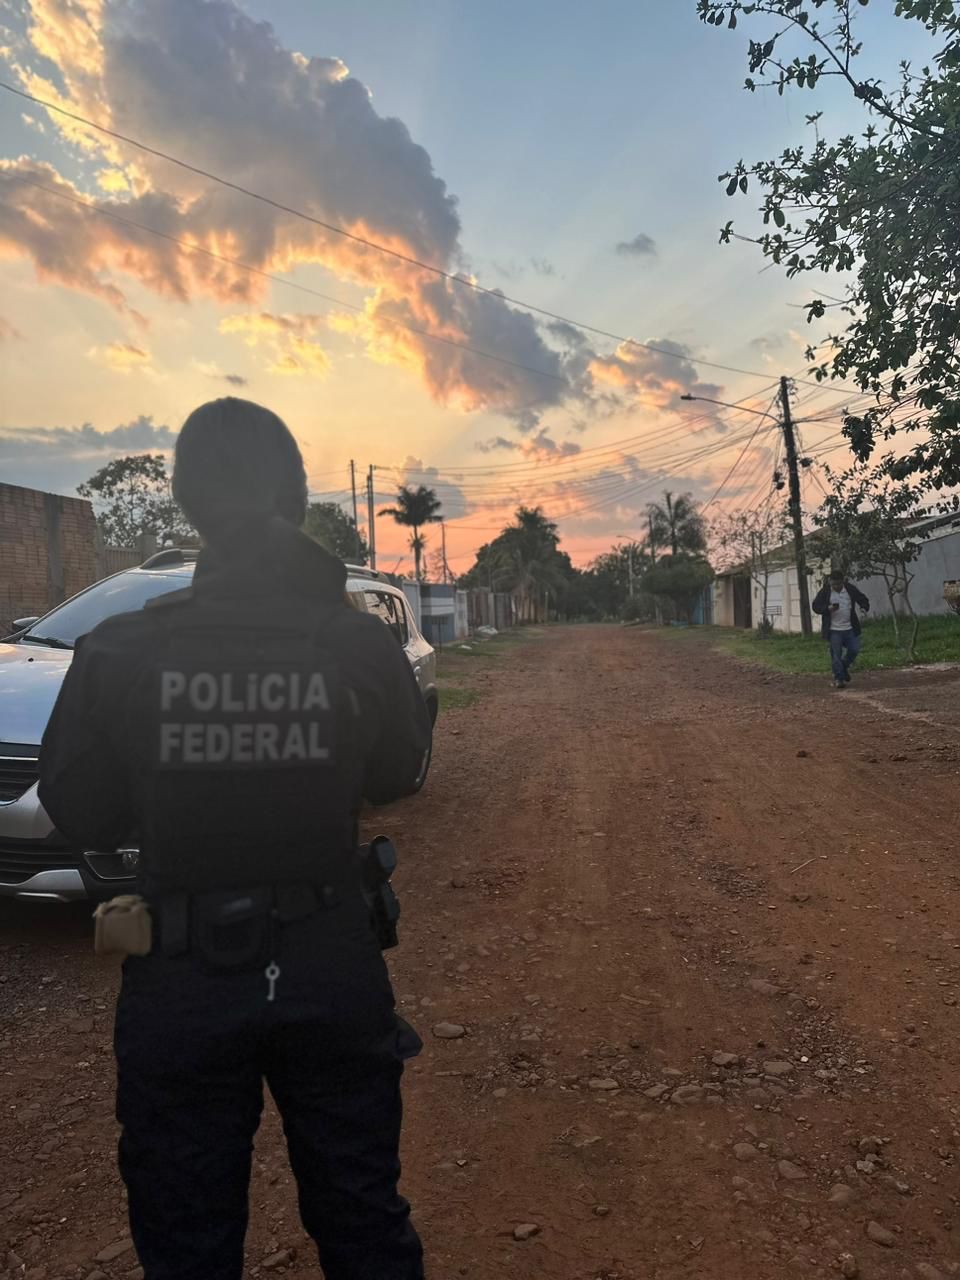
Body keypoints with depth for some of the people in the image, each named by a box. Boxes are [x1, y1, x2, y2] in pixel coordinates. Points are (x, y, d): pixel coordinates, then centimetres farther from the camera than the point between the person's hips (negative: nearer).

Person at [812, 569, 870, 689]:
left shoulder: (851, 589, 2)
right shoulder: (824, 591, -5)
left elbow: (862, 599, 13)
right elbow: (816, 606, -3)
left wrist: (865, 607, -10)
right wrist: (828, 609, -22)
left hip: (850, 629, 3)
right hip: (834, 630, -3)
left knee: (854, 650, 2)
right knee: (836, 654, -2)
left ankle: (844, 668, 28)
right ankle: (839, 678, 8)